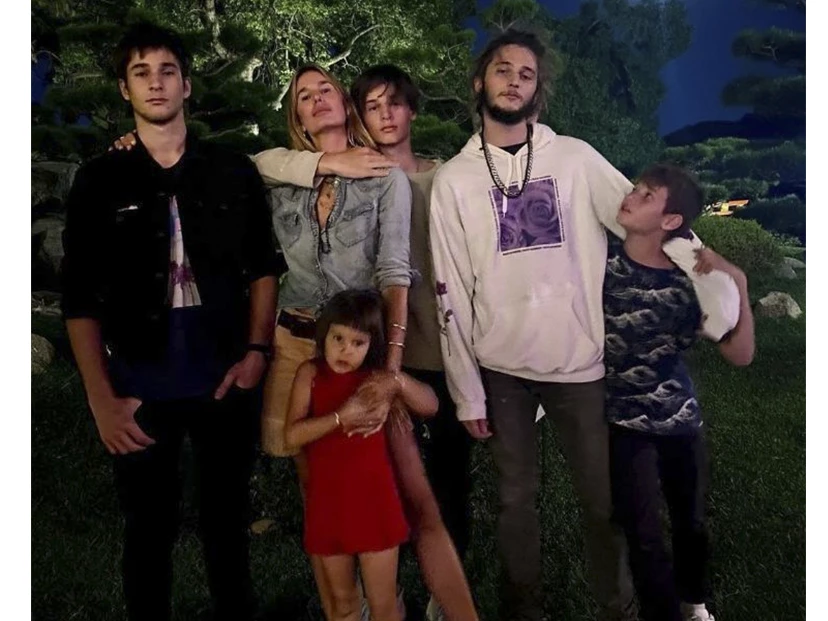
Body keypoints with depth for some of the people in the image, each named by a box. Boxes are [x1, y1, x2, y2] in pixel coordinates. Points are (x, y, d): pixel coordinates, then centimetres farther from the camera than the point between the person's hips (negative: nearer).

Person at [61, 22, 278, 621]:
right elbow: (81, 298, -1)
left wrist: (256, 351, -4)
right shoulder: (100, 180, 1)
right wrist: (101, 398, -9)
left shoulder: (234, 172, 4)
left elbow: (263, 268, 8)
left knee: (227, 520, 15)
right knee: (149, 530, 12)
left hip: (225, 380, 1)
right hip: (140, 386, 0)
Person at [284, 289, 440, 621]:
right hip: (328, 501, 1)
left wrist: (399, 381, -18)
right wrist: (340, 417, -24)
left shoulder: (376, 377, -2)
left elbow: (430, 406, -1)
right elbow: (293, 435, -13)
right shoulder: (310, 373, -4)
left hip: (372, 499, 0)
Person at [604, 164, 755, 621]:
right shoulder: (601, 257, -12)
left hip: (681, 417, 2)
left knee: (691, 522, 17)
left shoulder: (690, 280, -10)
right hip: (625, 421, -2)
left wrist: (738, 283, -20)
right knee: (645, 534, -4)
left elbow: (740, 355, -11)